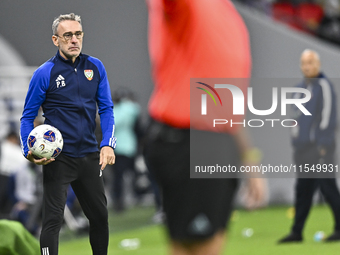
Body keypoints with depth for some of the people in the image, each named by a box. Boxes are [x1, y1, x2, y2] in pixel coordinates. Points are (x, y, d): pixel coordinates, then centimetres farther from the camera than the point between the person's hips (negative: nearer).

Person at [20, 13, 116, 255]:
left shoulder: (95, 67, 3)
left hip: (90, 156, 5)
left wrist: (108, 144, -7)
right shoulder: (44, 73, -7)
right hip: (58, 159, -4)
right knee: (53, 219, -8)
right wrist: (29, 151, -16)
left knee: (100, 216, 14)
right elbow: (28, 116, -1)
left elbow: (106, 108, 7)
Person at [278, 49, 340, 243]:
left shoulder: (323, 86, -8)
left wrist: (322, 146, -19)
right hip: (305, 149, 9)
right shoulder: (302, 87, 18)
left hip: (320, 148, -9)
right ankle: (297, 232, 8)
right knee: (303, 189, 7)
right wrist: (297, 146, 18)